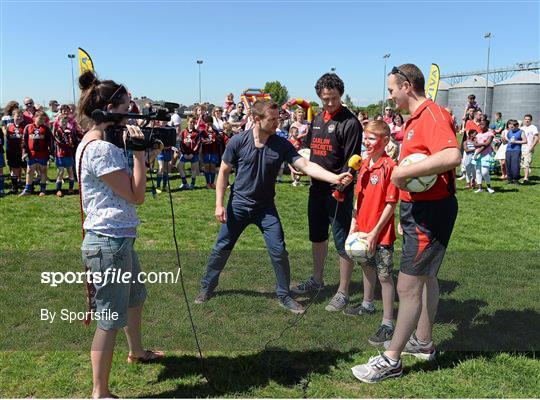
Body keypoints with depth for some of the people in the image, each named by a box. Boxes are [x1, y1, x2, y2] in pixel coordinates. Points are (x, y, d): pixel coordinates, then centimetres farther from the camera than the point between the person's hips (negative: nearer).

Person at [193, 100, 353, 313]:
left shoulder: (282, 145, -10)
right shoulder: (238, 141, -13)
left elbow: (306, 165, -18)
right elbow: (224, 172, -4)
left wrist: (334, 178, -31)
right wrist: (219, 204, -8)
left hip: (266, 207, 1)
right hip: (238, 204, -1)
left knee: (279, 251, -2)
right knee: (222, 247, 8)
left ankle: (284, 295, 17)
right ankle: (207, 287, 30)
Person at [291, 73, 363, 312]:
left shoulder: (350, 122, -11)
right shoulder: (316, 119, 12)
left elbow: (352, 160, -15)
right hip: (317, 187, 8)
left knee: (342, 241, 0)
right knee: (317, 236, 20)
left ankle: (343, 292, 12)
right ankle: (317, 279, 38)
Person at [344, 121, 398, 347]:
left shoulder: (389, 166, -17)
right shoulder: (364, 165, 6)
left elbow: (391, 204, -17)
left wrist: (375, 232, -17)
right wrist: (354, 225, 8)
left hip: (381, 233, -7)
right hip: (363, 229, 8)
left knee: (384, 276, 1)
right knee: (367, 268, 24)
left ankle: (388, 323, 10)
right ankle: (367, 304, 44)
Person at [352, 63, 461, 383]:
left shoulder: (432, 115, -20)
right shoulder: (417, 118, 12)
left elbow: (452, 156, -37)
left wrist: (405, 172, -31)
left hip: (431, 212, -11)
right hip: (418, 209, 11)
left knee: (408, 285, -4)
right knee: (426, 276, 21)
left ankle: (391, 361, 8)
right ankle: (423, 342, 39)